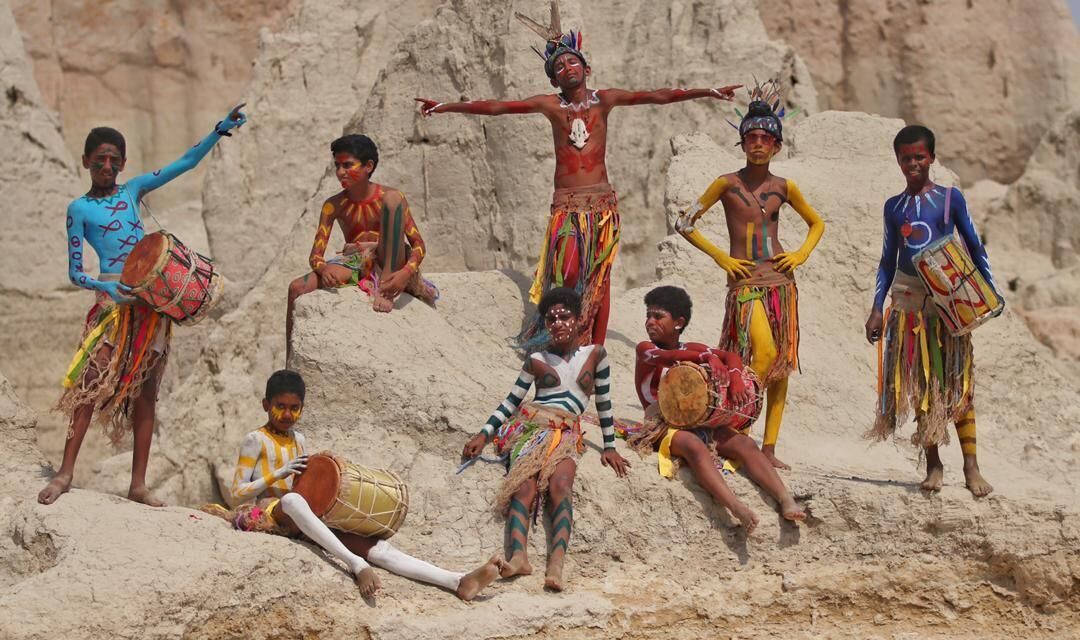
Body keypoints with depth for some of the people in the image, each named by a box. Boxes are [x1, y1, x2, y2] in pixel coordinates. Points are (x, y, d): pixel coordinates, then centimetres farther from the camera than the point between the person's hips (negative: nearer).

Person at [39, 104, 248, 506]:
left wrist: (219, 132, 3)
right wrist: (103, 286, -20)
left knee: (145, 390, 3)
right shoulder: (79, 209, 3)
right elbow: (74, 272, -1)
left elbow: (186, 163, 13)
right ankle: (65, 473, -11)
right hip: (112, 299, -4)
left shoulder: (133, 190, 13)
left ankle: (138, 484, 4)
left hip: (152, 298, 4)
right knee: (91, 384, -13)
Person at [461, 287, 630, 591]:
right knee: (524, 487, -28)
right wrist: (484, 434, 6)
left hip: (566, 433, -1)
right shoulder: (536, 360, 16)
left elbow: (604, 403, 18)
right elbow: (512, 400, 16)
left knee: (559, 486, -31)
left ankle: (556, 563, -48)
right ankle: (518, 556, -48)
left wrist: (609, 447, 15)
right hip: (529, 425, 1)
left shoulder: (595, 354, 15)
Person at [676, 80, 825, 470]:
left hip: (780, 280, 4)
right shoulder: (728, 184, -1)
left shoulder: (783, 188, 8)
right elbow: (684, 223, 2)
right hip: (745, 281, -4)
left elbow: (816, 223, 24)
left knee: (781, 363, 1)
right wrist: (721, 258, -3)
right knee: (765, 353, -21)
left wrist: (801, 255, 7)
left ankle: (769, 448, 6)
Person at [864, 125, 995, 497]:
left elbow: (974, 247, 4)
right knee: (920, 384, 3)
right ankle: (933, 464, 9)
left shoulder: (950, 198, 1)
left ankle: (971, 466, -1)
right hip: (908, 299, 3)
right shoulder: (894, 206, 10)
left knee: (957, 381, -4)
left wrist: (989, 291, -4)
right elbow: (888, 260, 14)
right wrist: (877, 309, 8)